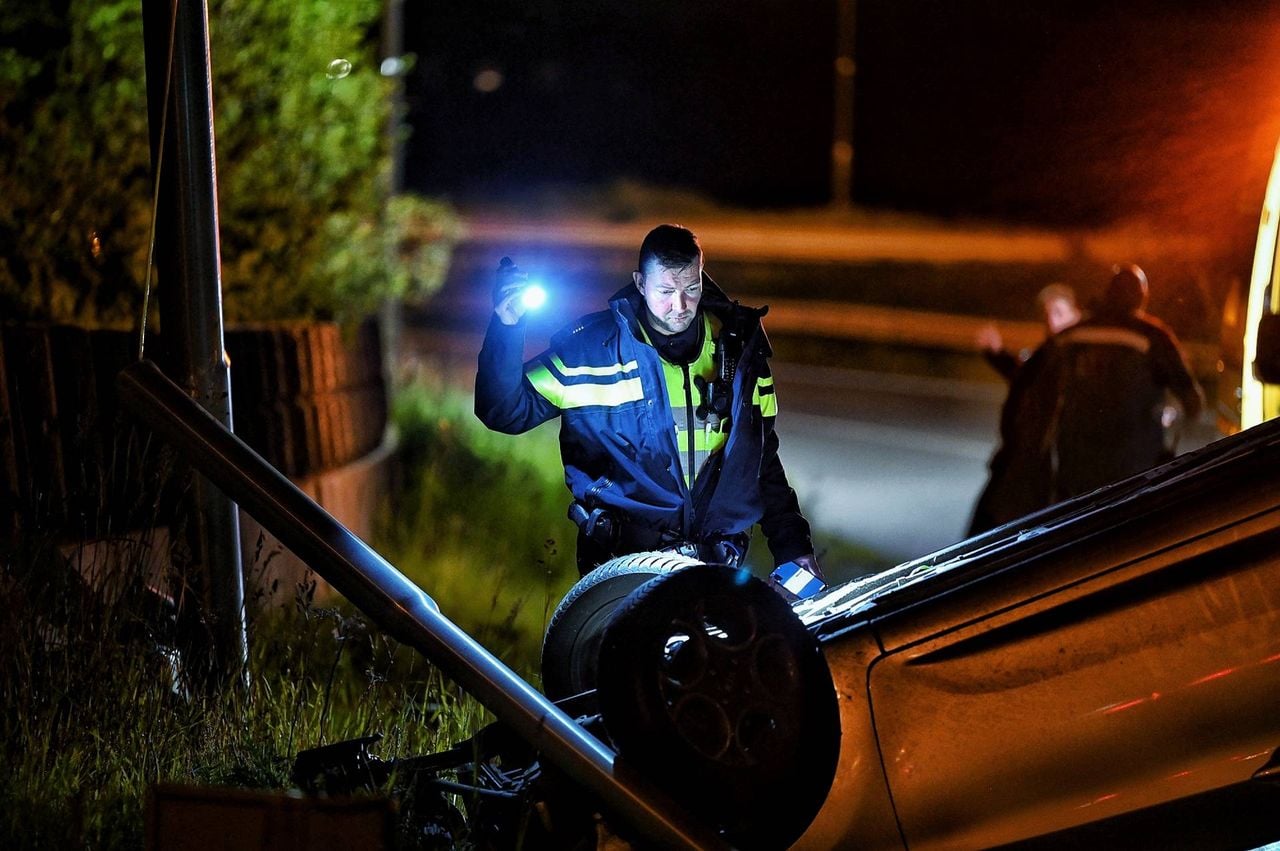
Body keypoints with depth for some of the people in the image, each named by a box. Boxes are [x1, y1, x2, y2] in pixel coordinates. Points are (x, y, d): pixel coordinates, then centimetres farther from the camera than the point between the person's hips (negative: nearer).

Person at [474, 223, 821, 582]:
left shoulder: (737, 344, 4)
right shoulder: (590, 347, -5)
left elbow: (762, 457, 14)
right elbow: (506, 412, -5)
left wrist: (792, 545, 10)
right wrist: (505, 330, -18)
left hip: (718, 562, 3)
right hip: (623, 561, -3)